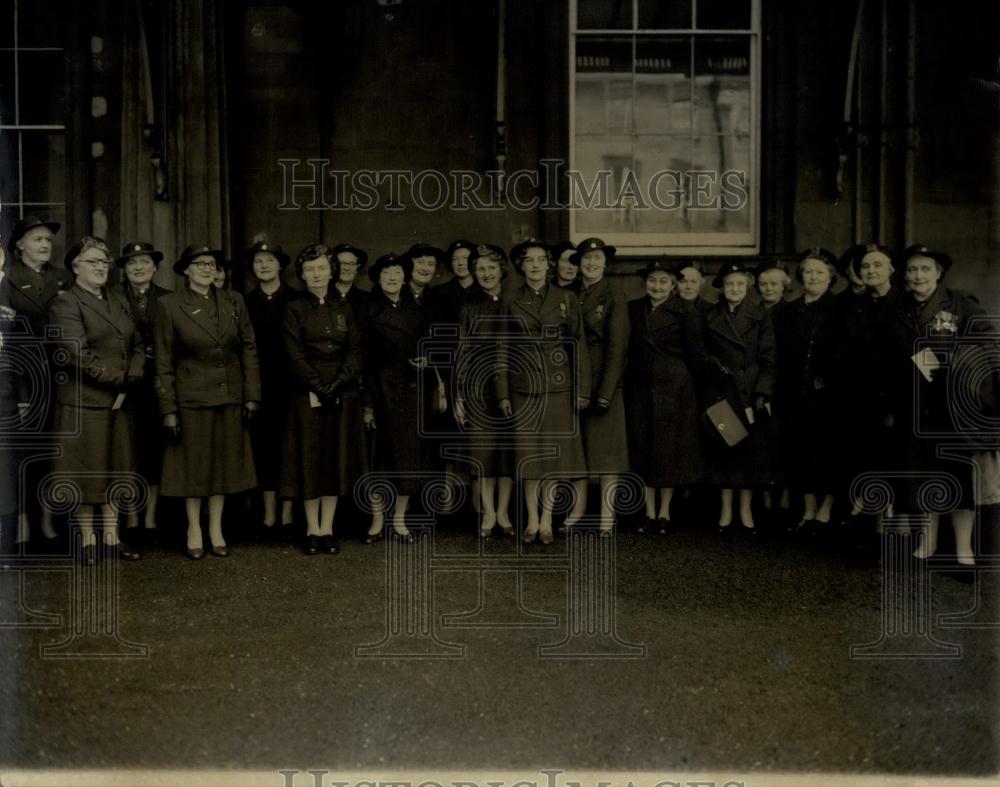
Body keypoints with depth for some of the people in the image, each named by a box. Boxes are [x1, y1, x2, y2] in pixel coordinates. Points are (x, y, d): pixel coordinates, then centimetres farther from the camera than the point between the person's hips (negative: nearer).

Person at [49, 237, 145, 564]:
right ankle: (88, 541, 12)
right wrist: (119, 378, -14)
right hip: (83, 402, -6)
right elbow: (79, 354, -18)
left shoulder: (119, 302, 15)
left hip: (119, 402, 6)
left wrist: (129, 382, -7)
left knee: (115, 471, 10)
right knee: (86, 473, 2)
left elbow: (138, 346, 10)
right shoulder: (65, 304, -7)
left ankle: (111, 538, 18)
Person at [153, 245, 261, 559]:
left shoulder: (233, 301, 5)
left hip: (230, 396, 3)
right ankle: (194, 531, 19)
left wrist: (252, 394, 0)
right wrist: (168, 409, -7)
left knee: (225, 462, 9)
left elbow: (249, 348, 6)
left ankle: (216, 530, 21)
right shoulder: (168, 305, -4)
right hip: (191, 396, -3)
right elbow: (163, 362, -4)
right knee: (193, 465, 5)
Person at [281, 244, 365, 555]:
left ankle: (327, 528, 11)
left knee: (337, 459, 4)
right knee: (310, 461, 0)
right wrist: (318, 386, -15)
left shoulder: (344, 308, 10)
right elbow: (295, 355, -6)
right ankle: (312, 529, 9)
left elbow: (355, 350, 3)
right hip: (308, 393, -2)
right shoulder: (294, 309, 2)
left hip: (343, 394, 3)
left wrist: (339, 383, -11)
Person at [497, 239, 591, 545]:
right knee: (528, 454, 3)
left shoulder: (566, 299, 3)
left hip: (558, 386, 0)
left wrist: (582, 390, -3)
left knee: (554, 453, 2)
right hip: (523, 387, 0)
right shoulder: (511, 301, 4)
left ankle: (547, 521, 11)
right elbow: (504, 349, 5)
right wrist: (503, 394, 1)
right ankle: (532, 520, 13)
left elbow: (579, 345, 3)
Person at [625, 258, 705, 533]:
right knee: (642, 448, 4)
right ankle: (650, 512, 12)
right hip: (640, 387, 3)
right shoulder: (633, 309, 5)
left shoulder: (685, 313, -5)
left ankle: (664, 512, 13)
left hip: (674, 388, -3)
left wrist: (679, 378, 3)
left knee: (670, 448, 3)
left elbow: (694, 353, -2)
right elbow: (627, 347, 10)